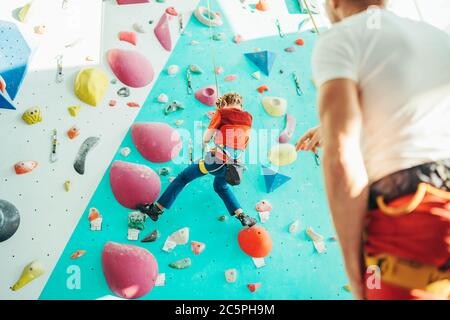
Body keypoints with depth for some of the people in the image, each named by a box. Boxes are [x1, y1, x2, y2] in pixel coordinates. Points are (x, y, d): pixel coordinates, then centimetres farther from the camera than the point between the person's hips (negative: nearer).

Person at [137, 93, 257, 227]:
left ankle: (156, 209, 17)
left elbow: (207, 137, -7)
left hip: (217, 160, -5)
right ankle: (242, 215, 21)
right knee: (221, 187, 34)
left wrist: (204, 143, 16)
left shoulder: (222, 113, -1)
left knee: (183, 177, 12)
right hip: (234, 164, 5)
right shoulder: (248, 117, 11)